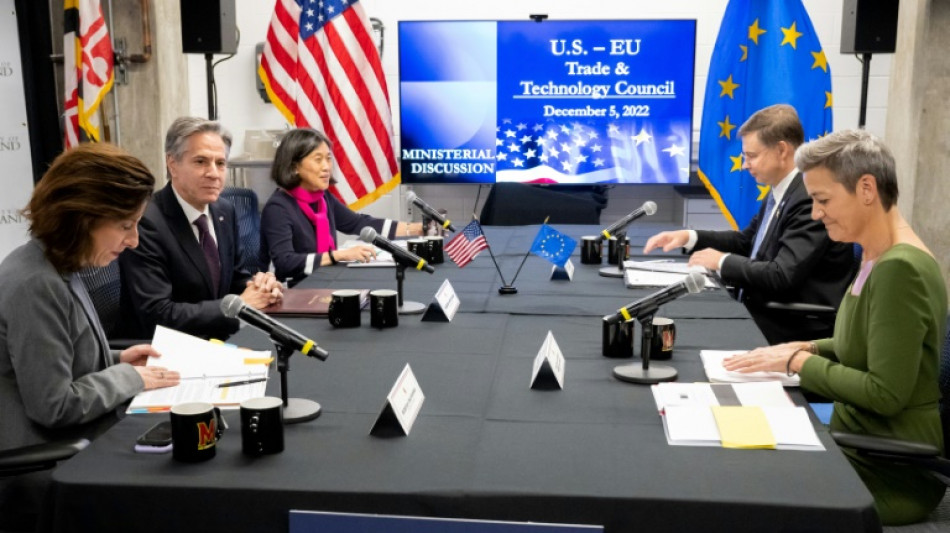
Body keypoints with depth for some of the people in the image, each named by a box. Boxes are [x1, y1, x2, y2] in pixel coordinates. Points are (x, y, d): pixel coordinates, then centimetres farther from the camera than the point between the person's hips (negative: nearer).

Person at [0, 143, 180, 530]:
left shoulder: (58, 270, 7)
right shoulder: (35, 285, -24)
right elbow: (54, 405, -24)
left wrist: (116, 361, 7)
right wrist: (129, 378, -12)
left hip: (69, 452, 9)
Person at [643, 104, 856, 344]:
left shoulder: (813, 199, -21)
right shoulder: (781, 190, 9)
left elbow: (782, 276, -28)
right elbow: (747, 241, 21)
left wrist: (723, 261, -13)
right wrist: (689, 237, 7)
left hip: (797, 333, -9)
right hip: (767, 320, 9)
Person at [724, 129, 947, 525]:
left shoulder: (899, 269, -23)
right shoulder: (878, 258, 6)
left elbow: (886, 393, -24)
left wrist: (798, 362, -16)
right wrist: (807, 348, 2)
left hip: (893, 473, -8)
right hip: (864, 445, 8)